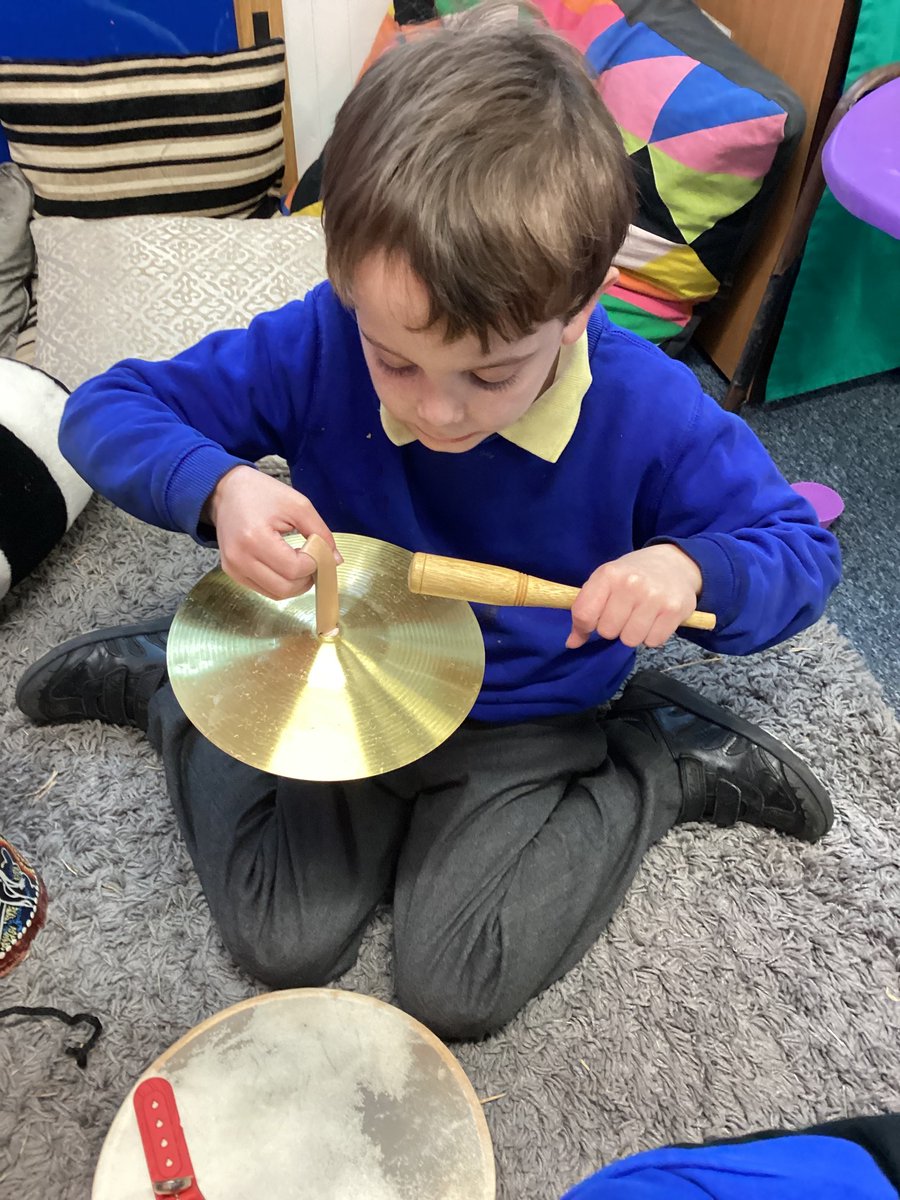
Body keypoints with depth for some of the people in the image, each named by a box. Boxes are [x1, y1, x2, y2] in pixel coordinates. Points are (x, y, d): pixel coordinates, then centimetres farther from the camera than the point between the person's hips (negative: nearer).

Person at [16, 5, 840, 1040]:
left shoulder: (648, 411, -24)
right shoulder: (318, 345, -22)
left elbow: (802, 550, -11)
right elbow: (104, 409, -14)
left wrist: (690, 569, -35)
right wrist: (215, 486, -36)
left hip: (521, 721, -1)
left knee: (455, 992, -7)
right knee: (284, 945, -2)